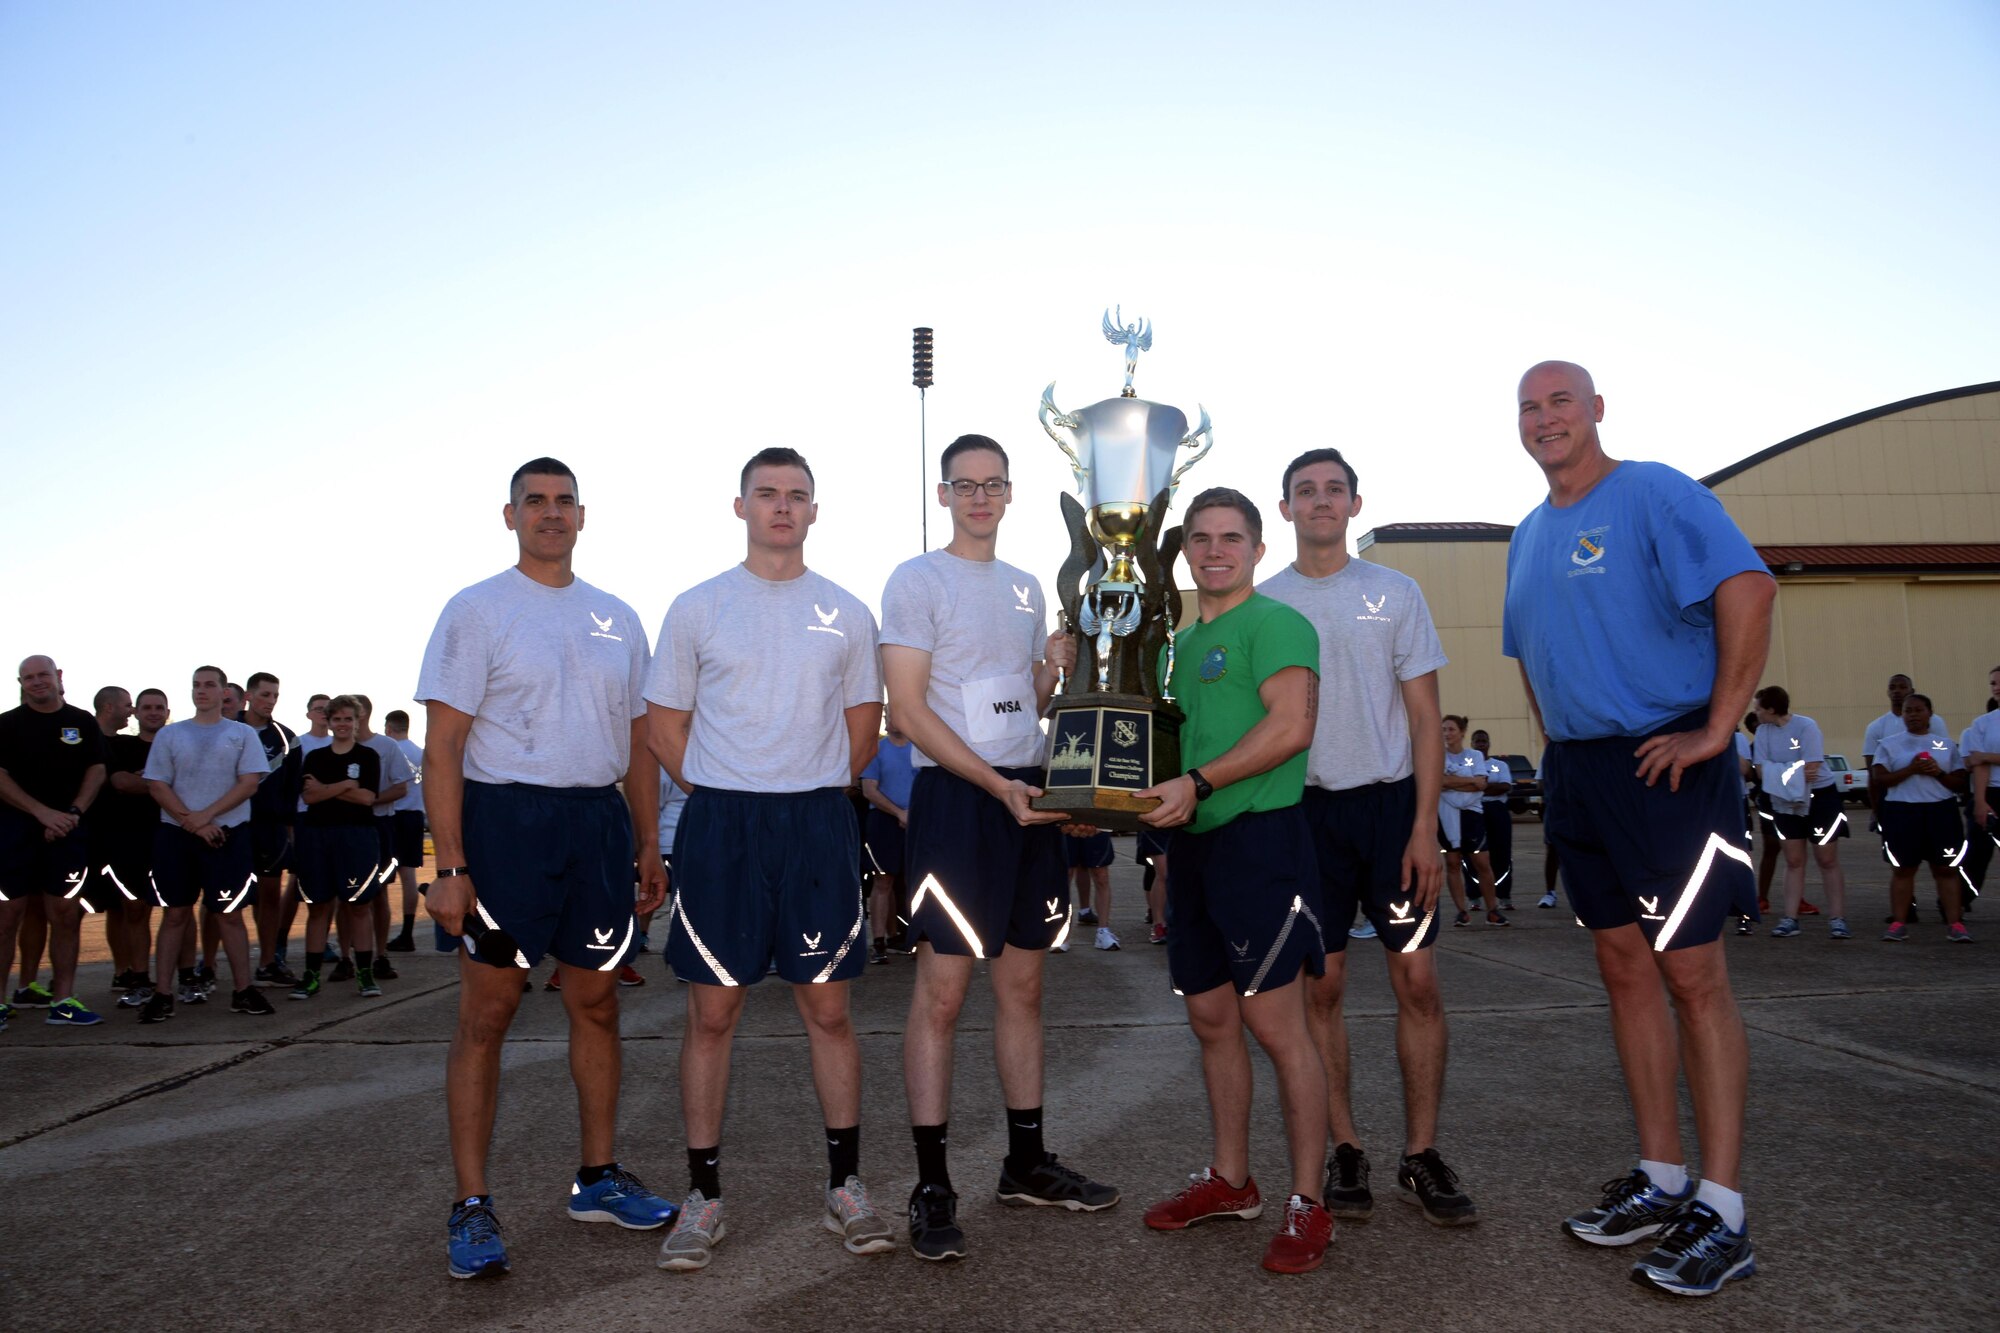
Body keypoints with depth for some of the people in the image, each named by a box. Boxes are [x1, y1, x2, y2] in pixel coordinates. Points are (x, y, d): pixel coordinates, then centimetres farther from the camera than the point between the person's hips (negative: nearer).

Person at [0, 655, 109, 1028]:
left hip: (67, 830, 2)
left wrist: (73, 812, -7)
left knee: (66, 914, 0)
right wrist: (43, 812, -13)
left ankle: (63, 1000, 4)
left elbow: (97, 772, 8)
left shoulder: (83, 723, 11)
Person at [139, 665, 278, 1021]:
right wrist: (191, 821, -10)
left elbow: (250, 783, -4)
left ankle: (243, 989, 7)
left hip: (228, 835, -1)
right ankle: (162, 994, 8)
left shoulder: (243, 734, 6)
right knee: (175, 913, 4)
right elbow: (157, 785, 2)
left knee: (230, 913, 2)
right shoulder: (170, 734, 9)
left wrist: (206, 815, -12)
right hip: (175, 835, 1)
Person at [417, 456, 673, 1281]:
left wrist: (647, 844, 11)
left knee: (597, 1005, 12)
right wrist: (450, 864, -14)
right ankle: (471, 1208, 11)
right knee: (486, 1016, 0)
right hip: (507, 819, -5)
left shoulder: (617, 620, 13)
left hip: (599, 822, 5)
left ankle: (598, 1179, 26)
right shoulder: (477, 611, -2)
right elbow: (442, 749, -7)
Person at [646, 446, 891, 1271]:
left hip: (819, 824, 1)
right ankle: (704, 1196, 17)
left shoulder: (846, 613, 8)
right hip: (720, 827, -1)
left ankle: (844, 1186, 19)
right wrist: (722, 799, 3)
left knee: (827, 1008, 6)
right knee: (712, 1013, 4)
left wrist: (812, 796, 9)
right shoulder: (697, 609, 4)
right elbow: (664, 724, 8)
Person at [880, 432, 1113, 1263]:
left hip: (1029, 795, 7)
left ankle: (1027, 1163, 25)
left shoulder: (1026, 588, 17)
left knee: (1023, 984, 12)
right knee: (942, 991, -5)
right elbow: (908, 710, -11)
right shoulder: (917, 581, -4)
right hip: (954, 794, -7)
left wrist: (1057, 668, -1)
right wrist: (997, 786, -19)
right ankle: (931, 1187, 5)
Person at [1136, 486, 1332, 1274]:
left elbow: (1292, 724, -19)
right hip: (1193, 846, 9)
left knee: (1274, 1023, -5)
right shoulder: (1181, 644, 19)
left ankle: (1308, 1204, 8)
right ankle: (1230, 1181, 29)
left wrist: (1199, 784, -23)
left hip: (1259, 835, -8)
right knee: (1210, 1019, 14)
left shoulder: (1275, 623, -6)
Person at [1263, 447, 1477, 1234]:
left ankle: (1421, 1156, 11)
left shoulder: (1395, 593, 5)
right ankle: (1345, 1151, 16)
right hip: (1305, 808, 0)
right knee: (1321, 986, 4)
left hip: (1390, 801, 0)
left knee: (1417, 979, -1)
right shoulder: (1263, 603, 6)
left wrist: (1424, 826, -6)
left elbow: (1425, 718, 3)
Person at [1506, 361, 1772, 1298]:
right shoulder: (1528, 536, 15)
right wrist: (1557, 739, 15)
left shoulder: (1655, 494, -8)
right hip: (1577, 773, 8)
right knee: (1625, 970, 11)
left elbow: (1748, 588, -22)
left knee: (1692, 975, -4)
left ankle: (1721, 1213, 5)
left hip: (1664, 763, -8)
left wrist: (1715, 730, -21)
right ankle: (1660, 1182, 22)